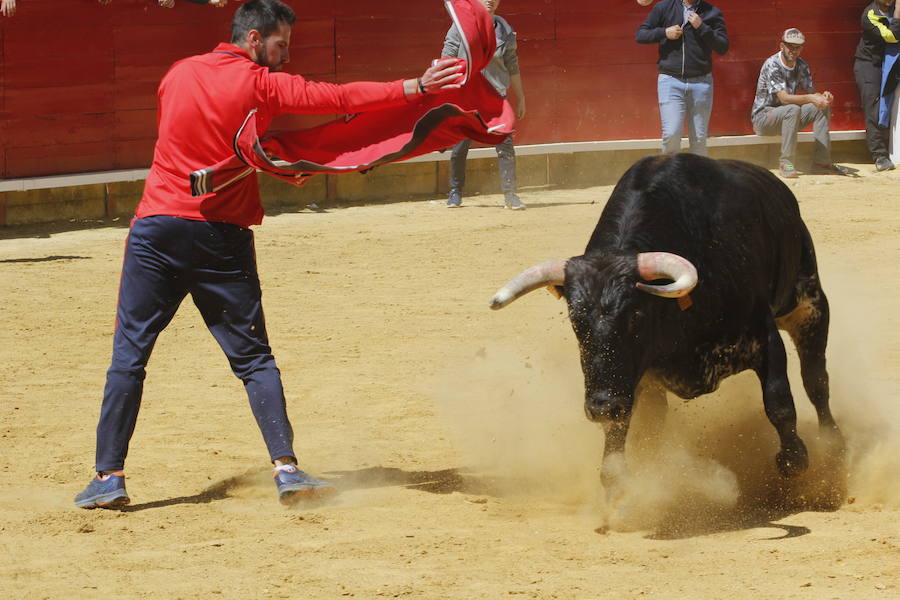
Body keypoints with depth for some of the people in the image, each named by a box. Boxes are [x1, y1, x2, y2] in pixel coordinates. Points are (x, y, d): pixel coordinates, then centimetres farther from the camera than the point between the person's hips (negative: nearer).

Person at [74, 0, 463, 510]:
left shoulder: (178, 75, 12)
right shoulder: (262, 84, -2)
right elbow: (340, 98, -7)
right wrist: (416, 87, -7)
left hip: (158, 225, 2)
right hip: (223, 236, -2)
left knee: (130, 353, 5)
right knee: (253, 357, 5)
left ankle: (110, 476, 0)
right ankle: (286, 467, -5)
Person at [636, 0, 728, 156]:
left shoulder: (712, 13, 5)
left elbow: (723, 47, -1)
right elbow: (640, 35, 8)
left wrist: (701, 27, -12)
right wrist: (664, 33, -8)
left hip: (701, 83, 1)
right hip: (670, 80, -1)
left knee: (699, 139, 3)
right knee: (671, 134, -13)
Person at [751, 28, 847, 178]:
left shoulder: (801, 66, 5)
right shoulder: (772, 65, -20)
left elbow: (811, 91, 2)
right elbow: (784, 98, -30)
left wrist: (822, 96, -23)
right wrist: (811, 98, -43)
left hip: (786, 117, 8)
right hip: (763, 117, -8)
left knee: (823, 107, -10)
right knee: (792, 109, -36)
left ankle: (821, 161, -14)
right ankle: (786, 162, -33)